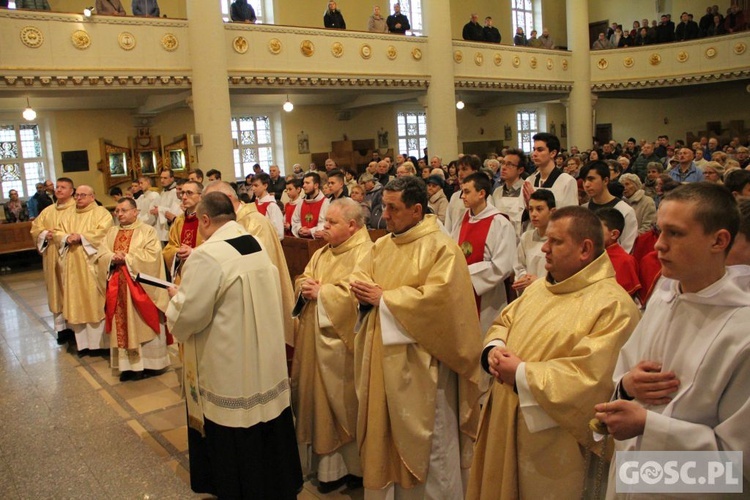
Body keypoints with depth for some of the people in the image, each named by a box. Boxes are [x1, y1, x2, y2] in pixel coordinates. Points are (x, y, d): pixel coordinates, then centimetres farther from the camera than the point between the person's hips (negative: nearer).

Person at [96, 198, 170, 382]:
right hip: (118, 288, 5)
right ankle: (128, 364, 14)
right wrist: (113, 258, -15)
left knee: (143, 325, 1)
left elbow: (151, 255, -14)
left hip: (140, 287, -5)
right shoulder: (112, 232, 14)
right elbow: (100, 255, 6)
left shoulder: (147, 231, -3)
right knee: (122, 326, 7)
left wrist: (127, 258, -17)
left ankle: (147, 363, 11)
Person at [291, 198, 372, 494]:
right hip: (315, 341, 8)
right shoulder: (323, 253, 15)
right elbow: (303, 278, 17)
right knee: (322, 402, 13)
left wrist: (321, 292, -15)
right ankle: (331, 467, 26)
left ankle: (357, 466, 24)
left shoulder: (365, 253, -14)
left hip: (341, 343, -8)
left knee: (345, 404, 5)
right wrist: (305, 287, -6)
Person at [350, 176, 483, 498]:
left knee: (426, 443, 7)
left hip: (420, 362, -7)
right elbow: (360, 276, 12)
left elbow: (437, 296, -23)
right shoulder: (382, 245, 10)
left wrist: (384, 298, -16)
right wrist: (363, 290, -12)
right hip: (381, 358, 7)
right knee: (383, 433, 17)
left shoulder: (442, 247, -12)